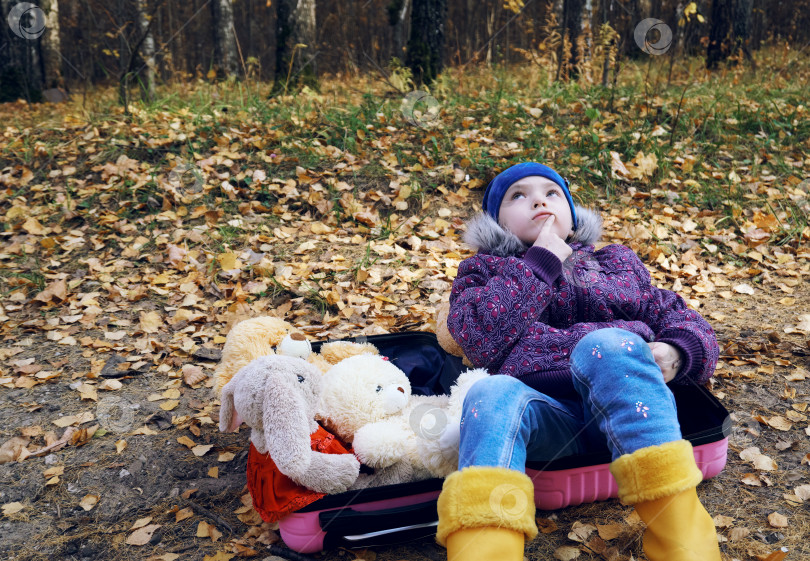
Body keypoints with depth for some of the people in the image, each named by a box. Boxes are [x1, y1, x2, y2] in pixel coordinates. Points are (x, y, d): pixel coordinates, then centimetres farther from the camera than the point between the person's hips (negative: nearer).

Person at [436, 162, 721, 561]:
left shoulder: (617, 261, 32)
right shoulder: (484, 272, 25)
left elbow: (678, 317, 20)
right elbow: (481, 338, 3)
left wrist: (676, 352, -3)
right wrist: (540, 263, 4)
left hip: (627, 410, 1)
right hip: (545, 414, -1)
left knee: (607, 345, -32)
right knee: (492, 393, -33)